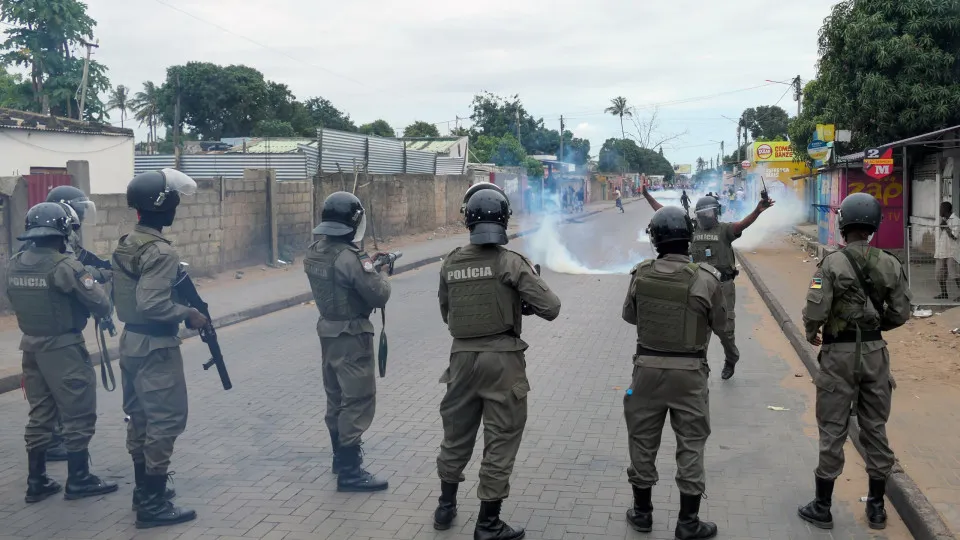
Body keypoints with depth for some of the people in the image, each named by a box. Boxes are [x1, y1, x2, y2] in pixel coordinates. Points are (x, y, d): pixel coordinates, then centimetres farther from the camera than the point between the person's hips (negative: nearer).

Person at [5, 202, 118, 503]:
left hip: (31, 346, 8)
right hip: (63, 349, -7)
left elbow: (16, 302, 15)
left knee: (40, 415, 15)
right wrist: (92, 281, 4)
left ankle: (36, 482, 22)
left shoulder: (14, 266, 4)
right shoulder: (64, 266, -18)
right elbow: (101, 305, -15)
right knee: (78, 415, 4)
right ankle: (78, 481, 11)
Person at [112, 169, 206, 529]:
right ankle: (152, 503, 3)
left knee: (140, 418, 17)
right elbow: (152, 304, -29)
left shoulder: (125, 245, 9)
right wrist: (188, 313, -15)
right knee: (165, 421, -2)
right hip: (155, 347, -10)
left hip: (131, 340, 10)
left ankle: (144, 489, 29)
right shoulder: (160, 251, -21)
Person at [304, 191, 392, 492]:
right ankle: (350, 471, -1)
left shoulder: (313, 253, 4)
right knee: (358, 401, -3)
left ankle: (341, 456, 34)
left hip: (328, 332, 9)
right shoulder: (350, 257, -23)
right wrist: (381, 279, 2)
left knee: (336, 397, 20)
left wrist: (366, 269, 7)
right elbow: (379, 296, -18)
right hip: (352, 337, -9)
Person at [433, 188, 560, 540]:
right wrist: (523, 302, 6)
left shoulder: (450, 264, 2)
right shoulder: (511, 263, -12)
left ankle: (446, 506, 34)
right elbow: (550, 309, -13)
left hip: (463, 357, 5)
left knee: (456, 434, 20)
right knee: (500, 440, 5)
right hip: (502, 359, -4)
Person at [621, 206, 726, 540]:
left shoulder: (640, 274, -7)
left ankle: (642, 512, 27)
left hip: (648, 368, 2)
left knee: (643, 440, 15)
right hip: (689, 372, -2)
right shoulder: (705, 278, -14)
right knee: (691, 445, 9)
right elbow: (720, 326, -1)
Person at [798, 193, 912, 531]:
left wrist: (812, 334, 3)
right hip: (875, 353, 4)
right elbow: (900, 314, 1)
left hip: (839, 354, -3)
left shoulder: (832, 264, -14)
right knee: (875, 428, 14)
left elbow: (814, 312, -18)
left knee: (833, 431, 4)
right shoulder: (890, 265, -2)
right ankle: (876, 507, 24)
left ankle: (822, 507, 13)